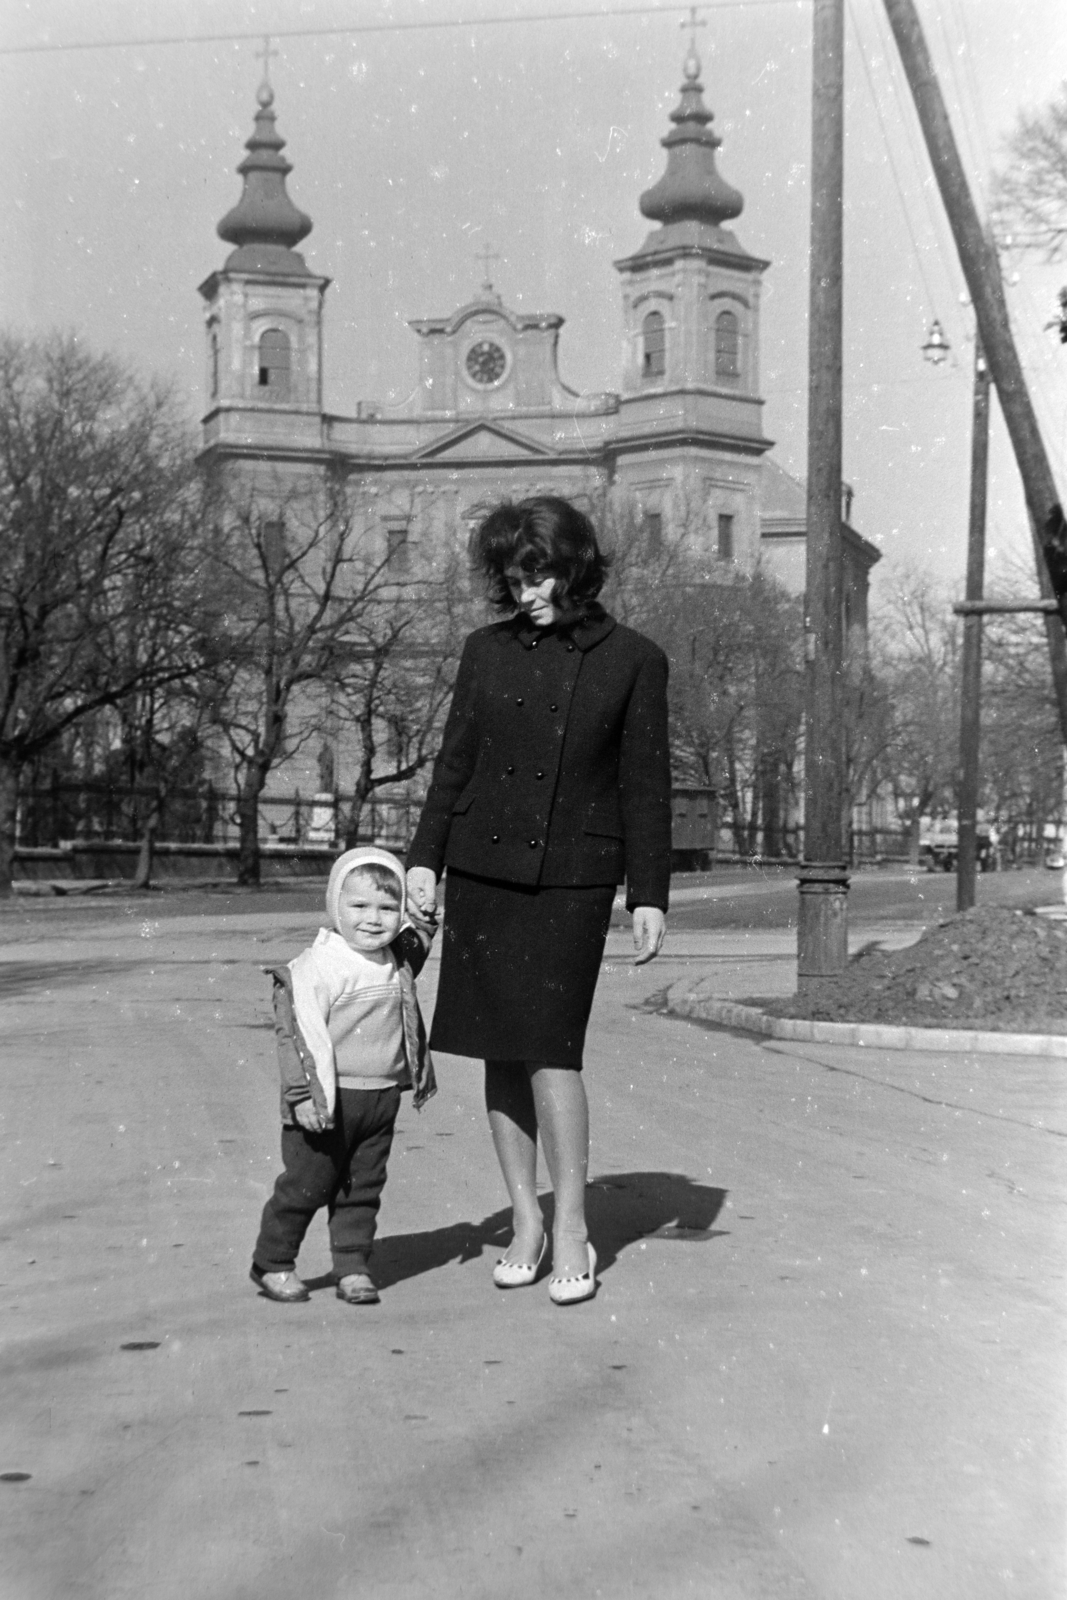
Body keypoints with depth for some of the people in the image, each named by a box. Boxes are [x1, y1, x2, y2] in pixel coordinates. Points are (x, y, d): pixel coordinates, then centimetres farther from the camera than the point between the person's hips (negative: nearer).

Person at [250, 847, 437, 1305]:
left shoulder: (397, 965, 7)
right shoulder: (317, 967, -16)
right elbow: (299, 1034, -18)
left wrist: (422, 922, 17)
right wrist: (304, 1094, -21)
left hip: (381, 1099, 6)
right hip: (328, 1100, -6)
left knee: (364, 1186, 9)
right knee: (307, 1184, 3)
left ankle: (353, 1267, 19)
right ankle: (271, 1264, 18)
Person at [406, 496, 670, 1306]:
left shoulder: (633, 659, 1)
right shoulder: (487, 651, 7)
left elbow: (646, 785, 1)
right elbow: (454, 764, 11)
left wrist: (650, 895, -2)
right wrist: (423, 858, 4)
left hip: (571, 879, -3)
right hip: (481, 870, 3)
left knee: (551, 1048, -10)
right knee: (502, 1050, 6)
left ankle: (572, 1231, 2)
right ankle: (525, 1221, 16)